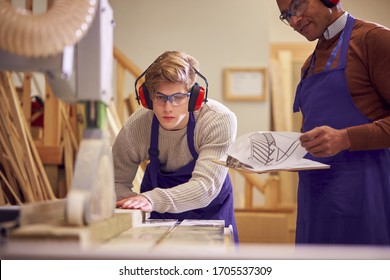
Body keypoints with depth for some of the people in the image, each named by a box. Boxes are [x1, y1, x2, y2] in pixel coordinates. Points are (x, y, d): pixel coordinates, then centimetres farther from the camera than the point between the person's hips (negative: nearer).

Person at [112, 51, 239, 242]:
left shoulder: (220, 121, -30)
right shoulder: (135, 128, -25)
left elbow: (206, 185, -38)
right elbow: (116, 182, -14)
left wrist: (153, 200, -53)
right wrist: (135, 202, -37)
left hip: (209, 208, -1)